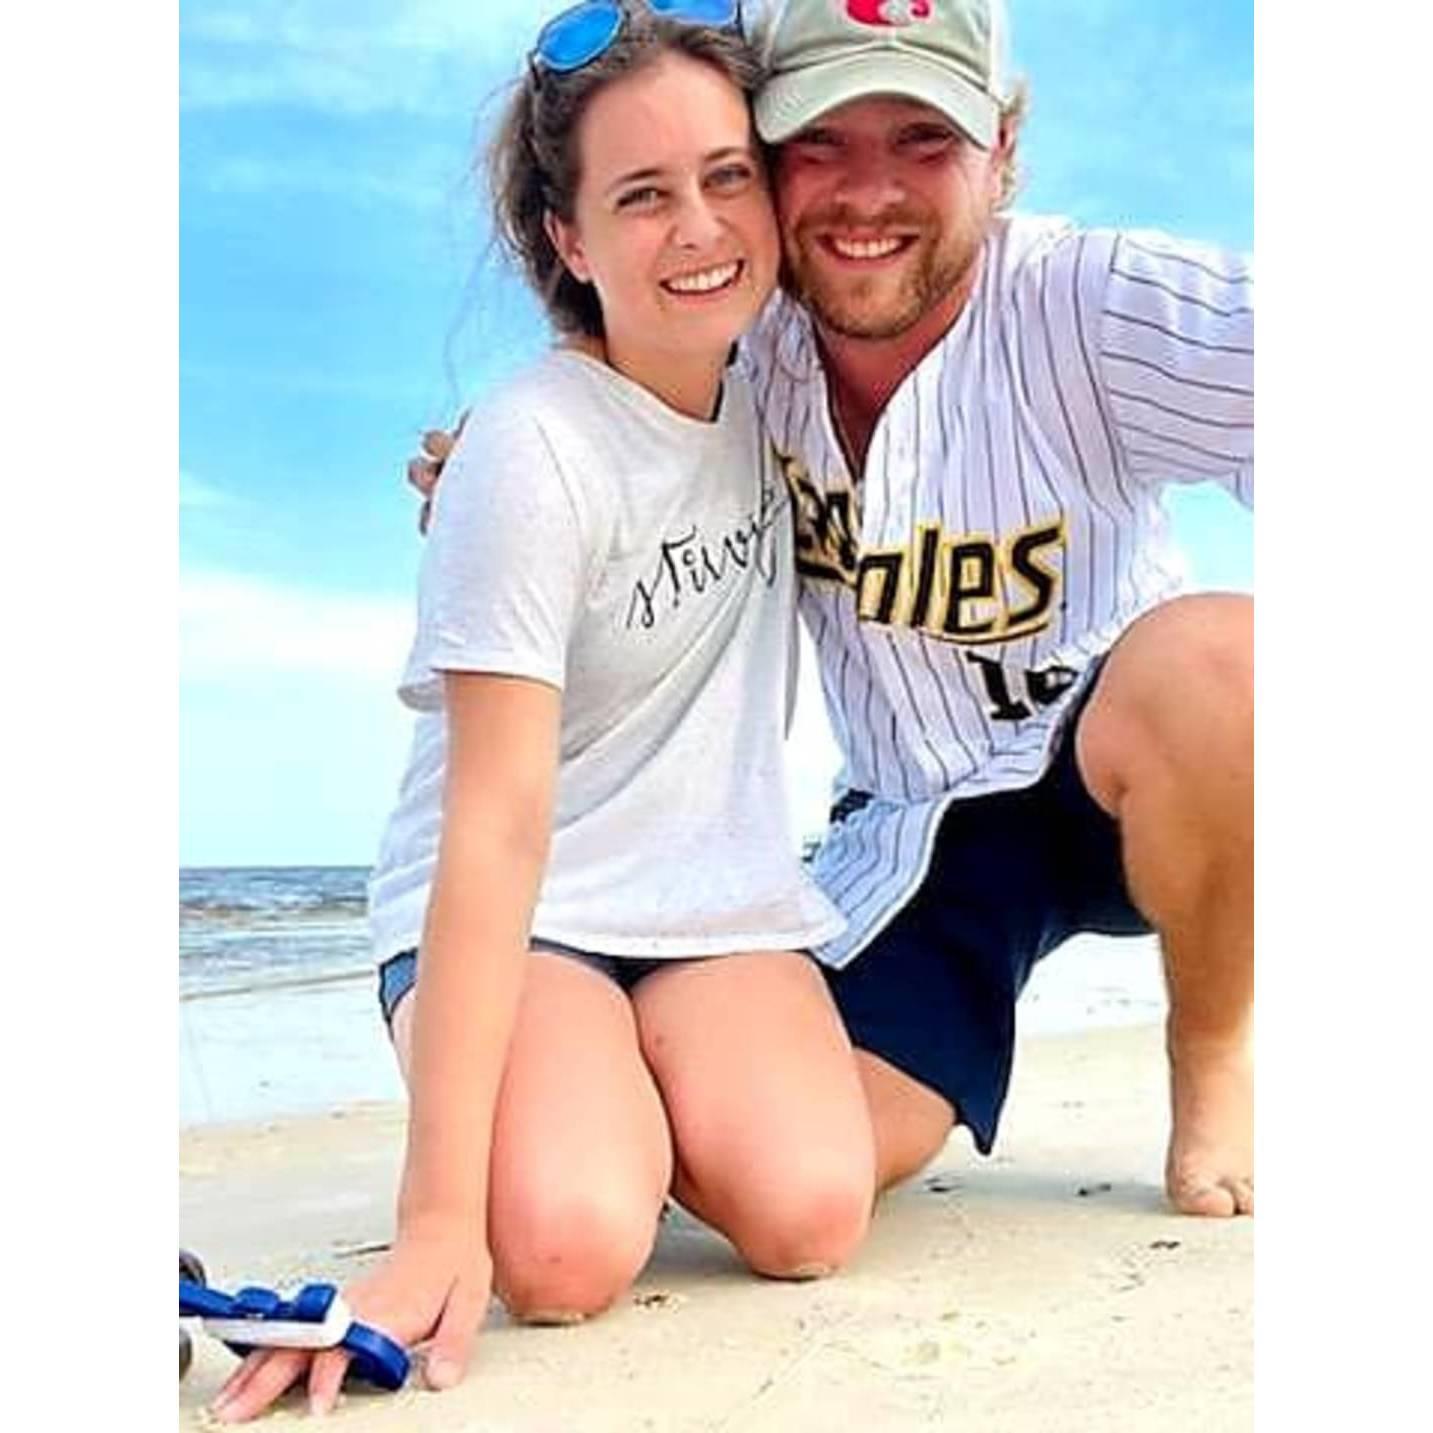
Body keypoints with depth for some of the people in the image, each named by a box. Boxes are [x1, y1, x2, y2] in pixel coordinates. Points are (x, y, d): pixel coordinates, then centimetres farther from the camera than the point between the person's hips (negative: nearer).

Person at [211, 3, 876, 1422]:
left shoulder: (768, 388, -1)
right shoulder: (535, 451, -21)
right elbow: (499, 821, -26)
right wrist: (439, 1215, -30)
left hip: (718, 904, 5)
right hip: (511, 918, -4)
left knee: (807, 1216, -23)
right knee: (568, 1249, -31)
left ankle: (652, 1103, 9)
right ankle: (572, 1107, 4)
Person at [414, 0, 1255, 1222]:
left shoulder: (1096, 310, -22)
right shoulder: (740, 345, -10)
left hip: (1140, 783, -1)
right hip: (915, 831, 2)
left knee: (1207, 654, -37)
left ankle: (1217, 1065, -6)